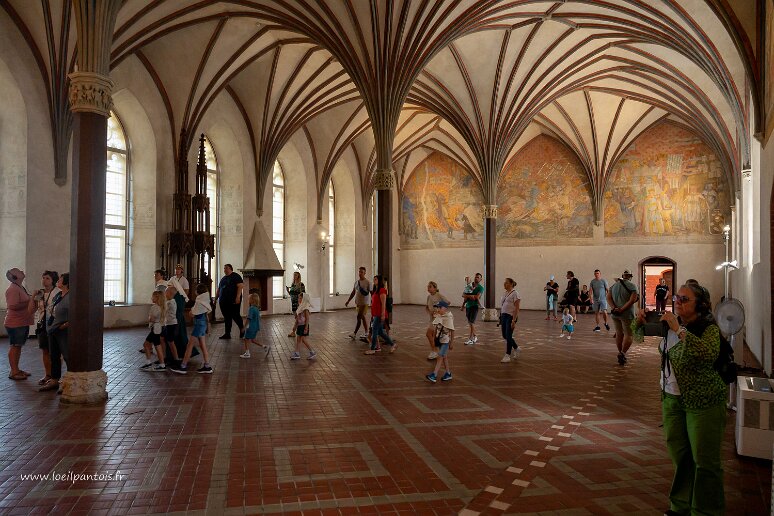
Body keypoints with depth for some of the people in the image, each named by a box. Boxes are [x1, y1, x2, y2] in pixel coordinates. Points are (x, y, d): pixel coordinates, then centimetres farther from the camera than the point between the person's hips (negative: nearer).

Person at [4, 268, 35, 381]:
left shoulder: (21, 287, 15)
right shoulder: (13, 289, -17)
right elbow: (13, 306, -26)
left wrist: (32, 298, 8)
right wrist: (29, 302, -20)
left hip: (23, 323, 9)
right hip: (15, 324, -9)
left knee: (18, 346, 14)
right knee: (14, 346, -2)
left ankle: (16, 369, 22)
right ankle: (13, 372, 4)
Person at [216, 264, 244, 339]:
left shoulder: (235, 276, -2)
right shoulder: (223, 279, 21)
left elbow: (240, 286, -13)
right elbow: (218, 290, 26)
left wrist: (238, 297, -22)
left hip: (233, 301, -7)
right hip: (224, 301, 7)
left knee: (235, 315, -7)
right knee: (227, 317, 6)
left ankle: (242, 329, 15)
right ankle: (227, 334, 9)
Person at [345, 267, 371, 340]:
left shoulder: (367, 282, -10)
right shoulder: (356, 281, 10)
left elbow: (371, 293, -8)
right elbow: (353, 292, 16)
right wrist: (348, 301, 13)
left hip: (364, 303, -7)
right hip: (357, 302, 7)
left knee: (359, 318, -9)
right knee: (362, 317, 12)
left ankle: (354, 334, -7)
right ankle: (366, 332, 21)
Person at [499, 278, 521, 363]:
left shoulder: (514, 294, -11)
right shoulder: (505, 293, 13)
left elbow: (517, 308, -15)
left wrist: (513, 321, -20)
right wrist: (501, 318, 16)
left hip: (511, 317, -8)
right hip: (504, 316, 8)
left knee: (508, 336, -6)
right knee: (505, 336, 11)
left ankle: (507, 356, 4)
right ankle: (516, 349, 32)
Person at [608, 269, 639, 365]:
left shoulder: (614, 285, 11)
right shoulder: (632, 286, -5)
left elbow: (608, 298, 1)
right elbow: (632, 300, -17)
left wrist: (614, 308, -9)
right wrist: (622, 309, -17)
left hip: (615, 314, 5)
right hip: (627, 314, -5)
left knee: (619, 334, 14)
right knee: (628, 335, -2)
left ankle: (621, 353, 20)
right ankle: (622, 353, -18)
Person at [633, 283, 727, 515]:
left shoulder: (709, 328, -16)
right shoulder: (672, 324, 2)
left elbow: (709, 354, -37)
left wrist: (679, 330, -35)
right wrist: (640, 322, -3)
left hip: (703, 402, -7)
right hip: (672, 398, 7)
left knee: (704, 459, 3)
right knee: (679, 454, 18)